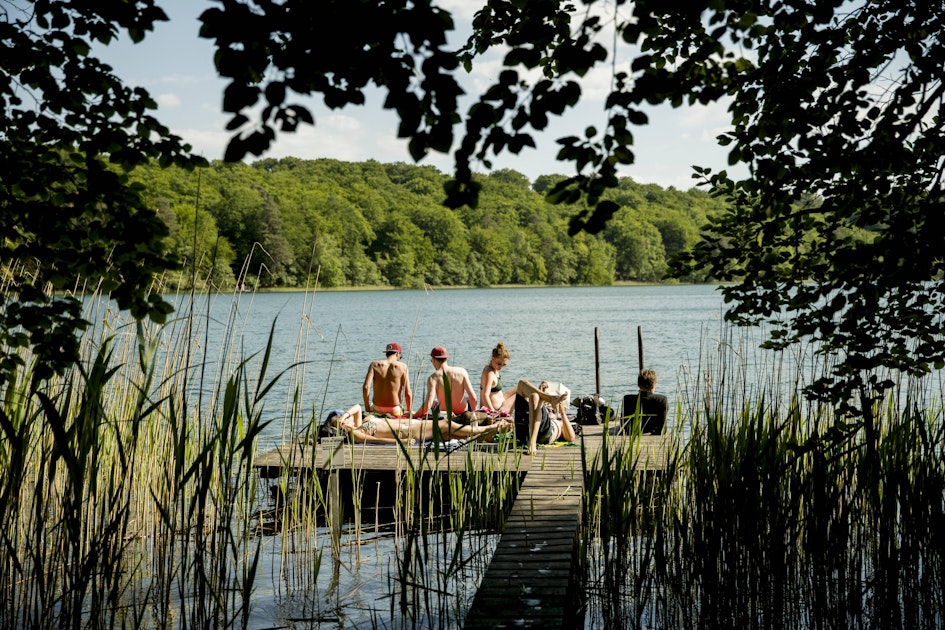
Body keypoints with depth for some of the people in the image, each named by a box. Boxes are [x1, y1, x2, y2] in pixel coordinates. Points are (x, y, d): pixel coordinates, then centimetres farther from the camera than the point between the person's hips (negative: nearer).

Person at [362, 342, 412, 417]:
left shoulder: (375, 365, -1)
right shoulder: (402, 367, -6)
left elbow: (366, 387, -11)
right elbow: (408, 393, -9)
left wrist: (367, 408, 1)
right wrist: (409, 411, 5)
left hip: (377, 410, 4)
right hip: (395, 411, -4)